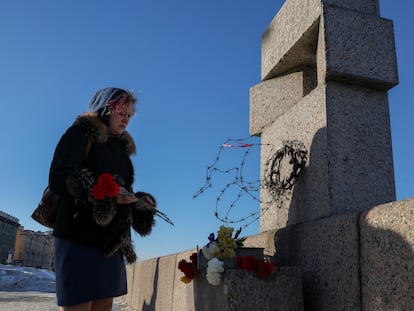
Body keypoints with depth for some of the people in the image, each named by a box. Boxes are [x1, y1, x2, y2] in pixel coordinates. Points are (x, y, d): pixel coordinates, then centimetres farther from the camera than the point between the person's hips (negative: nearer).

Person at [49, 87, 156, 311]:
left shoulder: (120, 147, 22)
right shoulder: (82, 133, 0)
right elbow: (58, 179, -13)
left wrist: (139, 202, -1)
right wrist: (104, 193, -24)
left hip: (111, 242, 8)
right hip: (79, 237, -8)